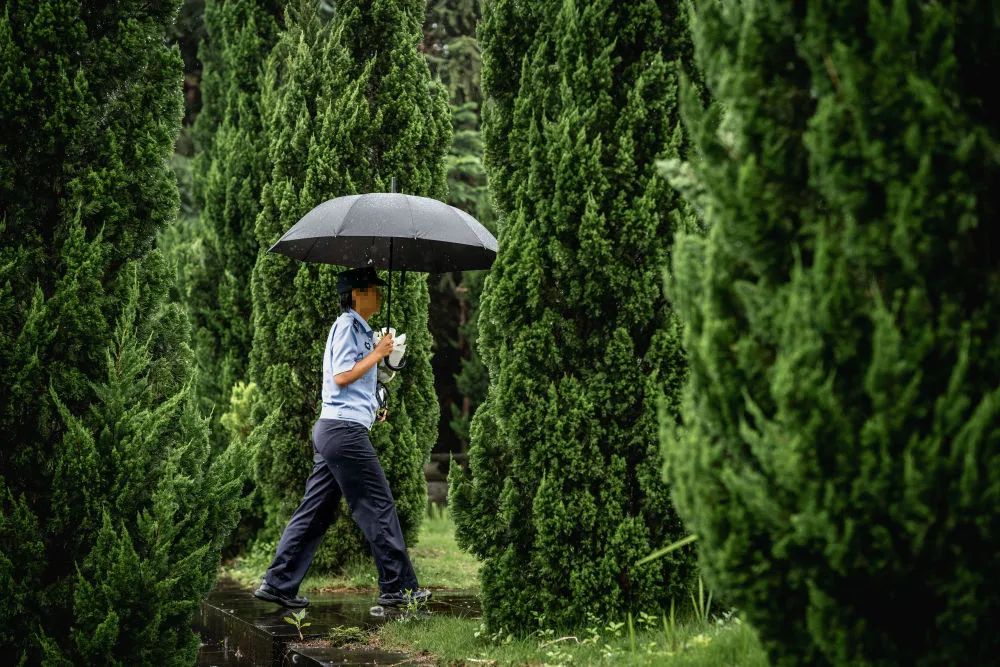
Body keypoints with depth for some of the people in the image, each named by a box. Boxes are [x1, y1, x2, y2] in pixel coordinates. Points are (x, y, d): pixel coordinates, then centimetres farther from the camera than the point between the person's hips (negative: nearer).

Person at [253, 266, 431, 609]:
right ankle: (398, 587, 0)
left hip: (330, 428, 10)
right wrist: (378, 353, -13)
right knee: (379, 506, -4)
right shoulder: (347, 326, -9)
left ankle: (278, 583, 7)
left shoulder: (356, 327, 22)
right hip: (345, 428, -10)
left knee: (316, 509, 8)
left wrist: (373, 408, 21)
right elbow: (342, 375, -18)